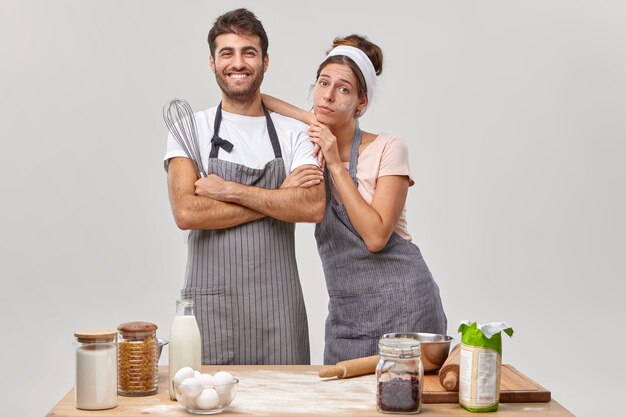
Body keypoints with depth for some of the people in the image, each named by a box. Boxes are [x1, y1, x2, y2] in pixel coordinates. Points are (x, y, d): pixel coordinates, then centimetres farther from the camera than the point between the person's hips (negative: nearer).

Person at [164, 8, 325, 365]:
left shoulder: (294, 133, 6)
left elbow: (313, 207, -10)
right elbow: (186, 212, -11)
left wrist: (228, 190, -14)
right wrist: (277, 201, -9)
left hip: (279, 308, 1)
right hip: (209, 305, -1)